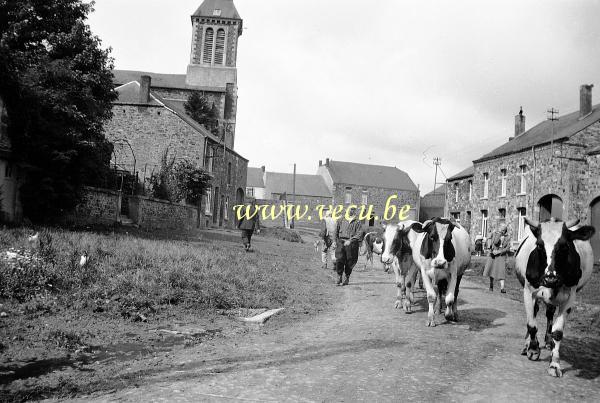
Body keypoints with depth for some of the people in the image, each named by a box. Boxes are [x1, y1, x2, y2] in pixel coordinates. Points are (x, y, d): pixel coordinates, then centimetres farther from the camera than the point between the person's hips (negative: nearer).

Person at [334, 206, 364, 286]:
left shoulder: (357, 222, 5)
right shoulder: (341, 220, 14)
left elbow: (359, 234, -5)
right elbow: (336, 231, 17)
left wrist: (350, 240, -16)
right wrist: (335, 241, 8)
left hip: (352, 244, -1)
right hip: (341, 242, 1)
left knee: (349, 262, 2)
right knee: (339, 260, -11)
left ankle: (346, 278, 16)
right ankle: (339, 277, 0)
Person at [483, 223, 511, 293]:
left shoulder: (507, 237, 3)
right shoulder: (494, 234, 1)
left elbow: (508, 248, -2)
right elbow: (495, 242, -15)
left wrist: (499, 252, -13)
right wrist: (499, 233, -17)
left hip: (502, 255, 0)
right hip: (493, 254, 1)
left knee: (501, 270, -11)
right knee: (491, 269, -3)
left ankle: (502, 288, -16)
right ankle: (491, 285, 17)